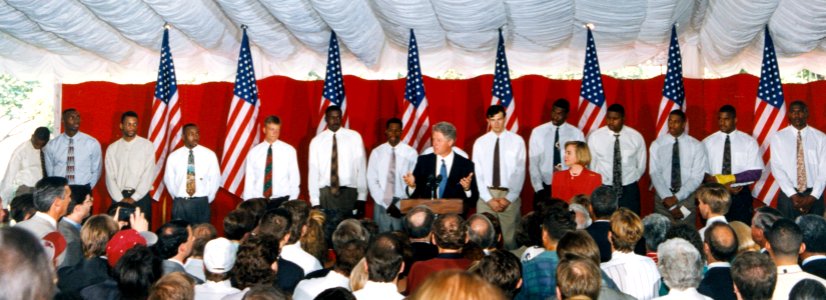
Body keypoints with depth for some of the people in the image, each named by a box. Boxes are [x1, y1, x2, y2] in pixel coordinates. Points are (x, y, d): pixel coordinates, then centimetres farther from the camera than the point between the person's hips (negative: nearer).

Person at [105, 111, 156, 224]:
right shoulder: (112, 148, 8)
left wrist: (134, 198, -9)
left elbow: (148, 174, -4)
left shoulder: (147, 145, 2)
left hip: (141, 197, -1)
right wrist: (120, 199, -7)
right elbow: (110, 177, 4)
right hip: (119, 198, 2)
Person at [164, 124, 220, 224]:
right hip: (180, 203, 1)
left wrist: (207, 199, 4)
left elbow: (215, 179, 3)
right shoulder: (173, 156, 2)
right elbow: (169, 179, 10)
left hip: (201, 203, -1)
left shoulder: (209, 155, -1)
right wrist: (177, 198, 9)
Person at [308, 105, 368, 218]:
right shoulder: (316, 141, 5)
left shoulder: (354, 137, 2)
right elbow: (313, 172, 4)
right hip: (326, 193, 1)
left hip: (349, 192, -1)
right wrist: (315, 201, 0)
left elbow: (361, 168, 0)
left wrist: (362, 197, -5)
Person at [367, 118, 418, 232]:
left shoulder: (411, 153, -4)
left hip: (403, 206, -1)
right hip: (381, 205, 2)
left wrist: (399, 205, -11)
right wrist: (386, 204, -9)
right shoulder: (376, 152, 2)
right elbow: (372, 181, -1)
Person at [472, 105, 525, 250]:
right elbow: (478, 173, 1)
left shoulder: (517, 141, 0)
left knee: (510, 237, 0)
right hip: (486, 195, 1)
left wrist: (509, 198, -10)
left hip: (510, 195, -1)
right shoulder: (480, 142, 4)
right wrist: (489, 199, -8)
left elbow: (520, 172, -2)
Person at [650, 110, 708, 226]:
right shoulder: (657, 145, 1)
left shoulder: (696, 146, -2)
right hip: (662, 198, 1)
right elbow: (654, 174, -6)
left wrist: (677, 197, -16)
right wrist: (666, 197, -16)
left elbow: (697, 177, -7)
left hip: (687, 197, -1)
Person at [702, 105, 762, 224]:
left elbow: (756, 172, -6)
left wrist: (730, 178, -17)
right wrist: (720, 185, -16)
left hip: (741, 195, 0)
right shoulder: (707, 142, 2)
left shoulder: (748, 141, 0)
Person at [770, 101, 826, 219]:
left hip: (814, 196, 1)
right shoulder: (778, 137, 1)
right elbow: (777, 169, -6)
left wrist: (813, 197, -12)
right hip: (788, 196, 0)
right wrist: (793, 195, -14)